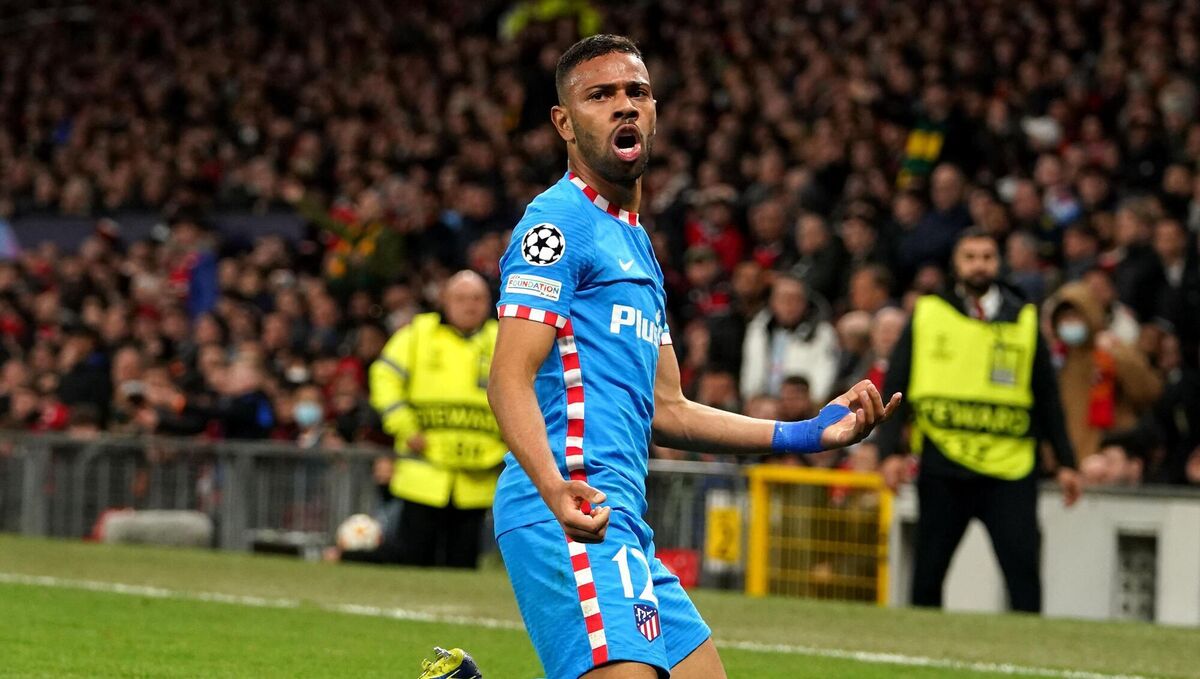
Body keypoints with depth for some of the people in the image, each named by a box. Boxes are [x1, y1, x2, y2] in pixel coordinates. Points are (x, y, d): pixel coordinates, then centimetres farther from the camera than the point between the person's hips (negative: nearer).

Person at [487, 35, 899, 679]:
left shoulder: (635, 245, 25)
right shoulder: (557, 222, -4)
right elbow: (510, 380, -15)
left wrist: (810, 433, 24)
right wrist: (554, 486, -33)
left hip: (626, 529, 9)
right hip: (572, 512, -9)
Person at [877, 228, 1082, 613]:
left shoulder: (1025, 321, 10)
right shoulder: (927, 315, 7)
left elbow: (1047, 397, 15)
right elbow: (893, 389, 6)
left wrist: (1065, 462, 12)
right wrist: (890, 451, -5)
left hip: (1008, 467, 0)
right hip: (942, 465, 0)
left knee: (1023, 569, -9)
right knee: (928, 574, 5)